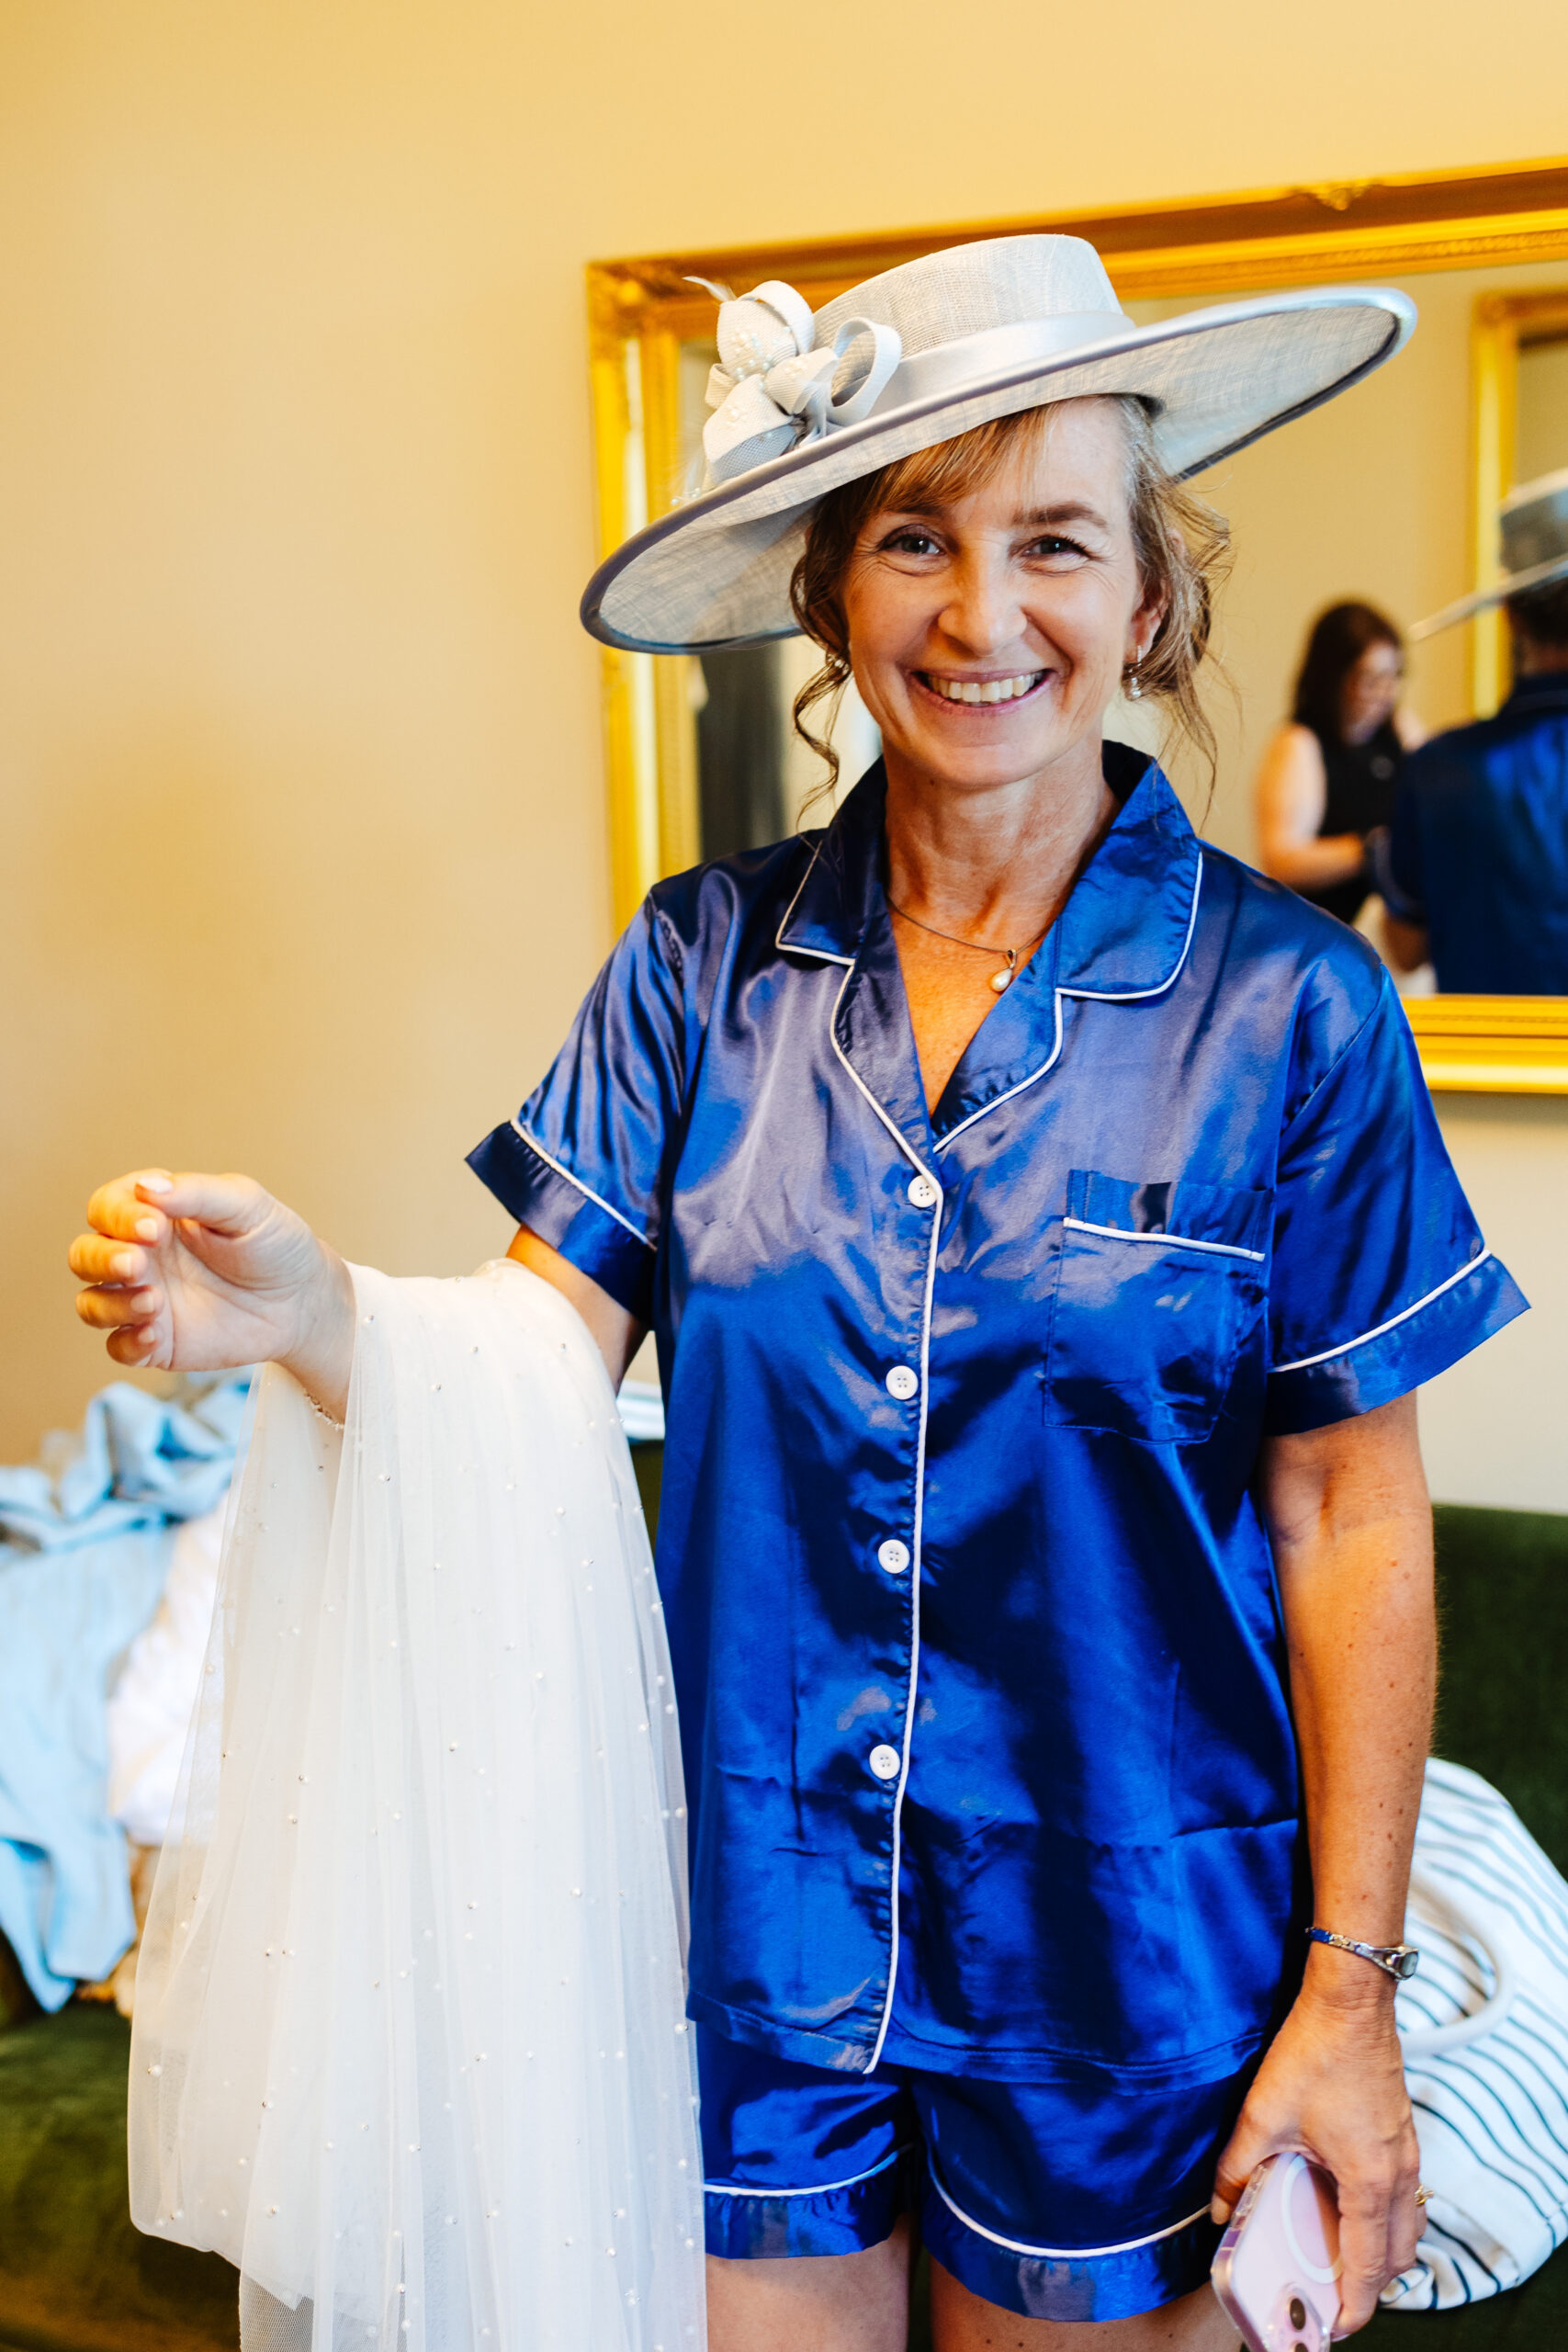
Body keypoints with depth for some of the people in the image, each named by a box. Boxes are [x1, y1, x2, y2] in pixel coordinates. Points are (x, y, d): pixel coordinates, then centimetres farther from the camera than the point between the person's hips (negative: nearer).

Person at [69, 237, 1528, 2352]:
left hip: (1122, 1962, -1)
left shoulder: (1285, 1006, -11)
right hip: (750, 1924, 2)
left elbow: (1353, 1521, -7)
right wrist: (305, 1311, -29)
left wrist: (1349, 1983, -6)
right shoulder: (707, 965, -3)